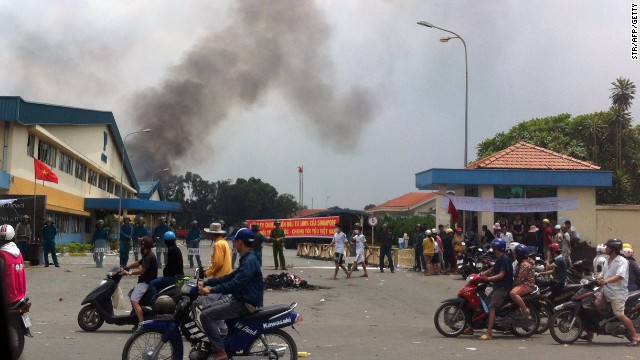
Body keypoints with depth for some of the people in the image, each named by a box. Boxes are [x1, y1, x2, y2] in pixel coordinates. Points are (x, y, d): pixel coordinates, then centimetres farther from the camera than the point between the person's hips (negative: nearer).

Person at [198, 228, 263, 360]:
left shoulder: (249, 261, -19)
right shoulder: (246, 259, 14)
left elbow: (235, 284, -28)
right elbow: (230, 277, 18)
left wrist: (211, 290, -26)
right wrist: (206, 282, 14)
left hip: (246, 303, -10)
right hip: (240, 298, 10)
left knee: (206, 315, -16)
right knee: (208, 309, 16)